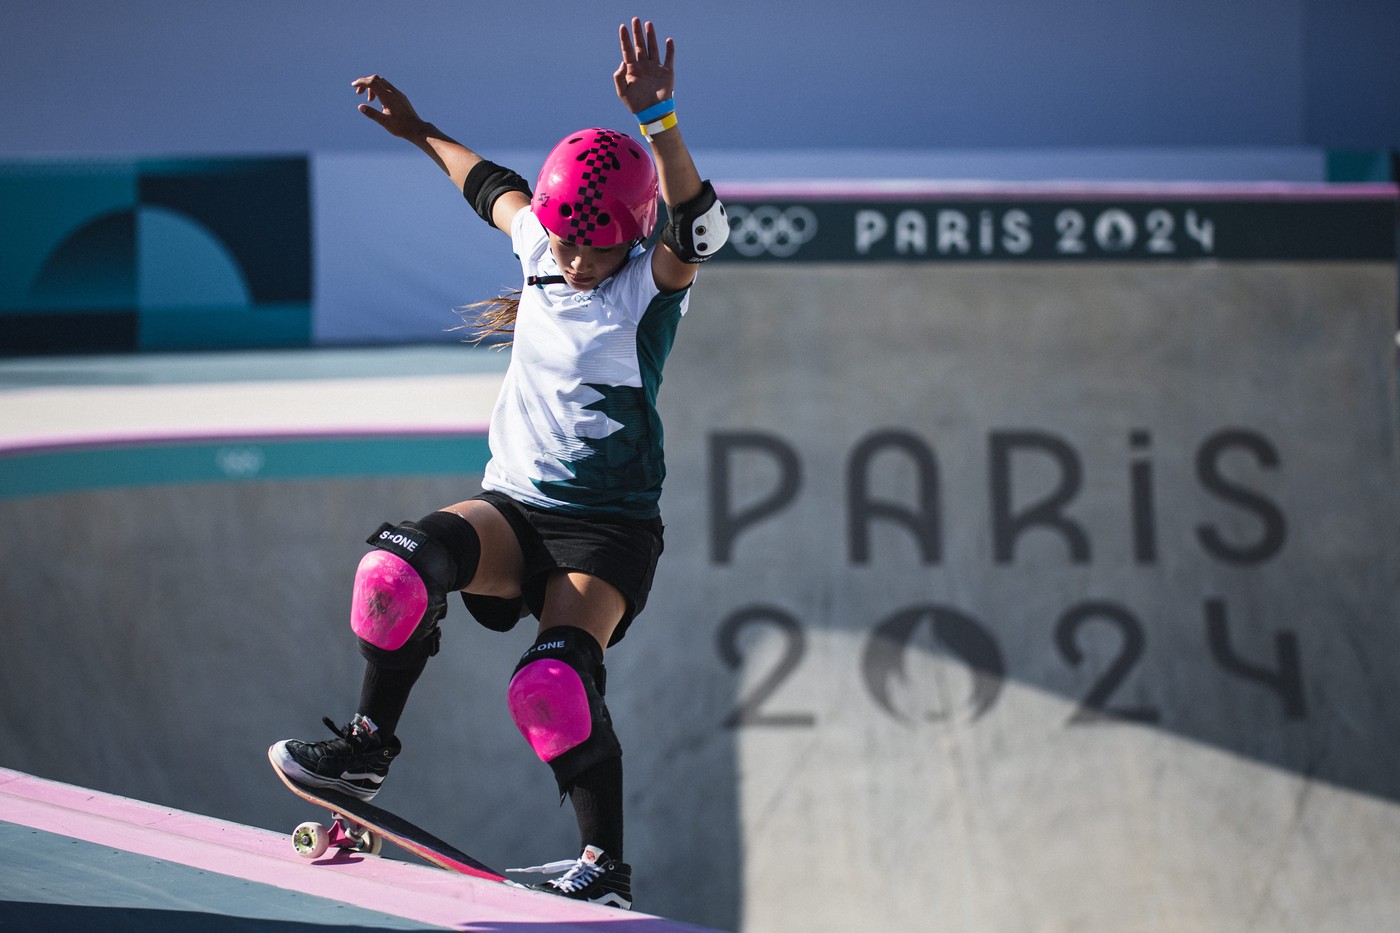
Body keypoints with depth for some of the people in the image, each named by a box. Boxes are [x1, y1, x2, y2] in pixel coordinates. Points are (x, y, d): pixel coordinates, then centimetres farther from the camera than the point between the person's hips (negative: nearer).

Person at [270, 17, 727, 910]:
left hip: (609, 527, -5)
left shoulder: (651, 281, -10)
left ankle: (606, 861, -12)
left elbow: (697, 229, -33)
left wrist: (657, 120, -47)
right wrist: (419, 131, 38)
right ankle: (369, 744, -8)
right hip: (513, 508, 5)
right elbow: (494, 186, 27)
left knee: (555, 683, -29)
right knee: (402, 565, -27)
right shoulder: (541, 243, 4)